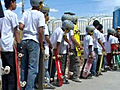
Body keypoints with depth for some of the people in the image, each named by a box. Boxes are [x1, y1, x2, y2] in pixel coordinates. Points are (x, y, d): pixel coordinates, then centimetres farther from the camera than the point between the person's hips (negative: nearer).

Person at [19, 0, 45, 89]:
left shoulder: (26, 13, 9)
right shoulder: (40, 14, -6)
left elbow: (20, 26, -2)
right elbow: (40, 31, -12)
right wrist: (41, 45, -3)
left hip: (24, 40, 6)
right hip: (34, 41, -6)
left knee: (24, 66, 12)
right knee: (33, 67, -2)